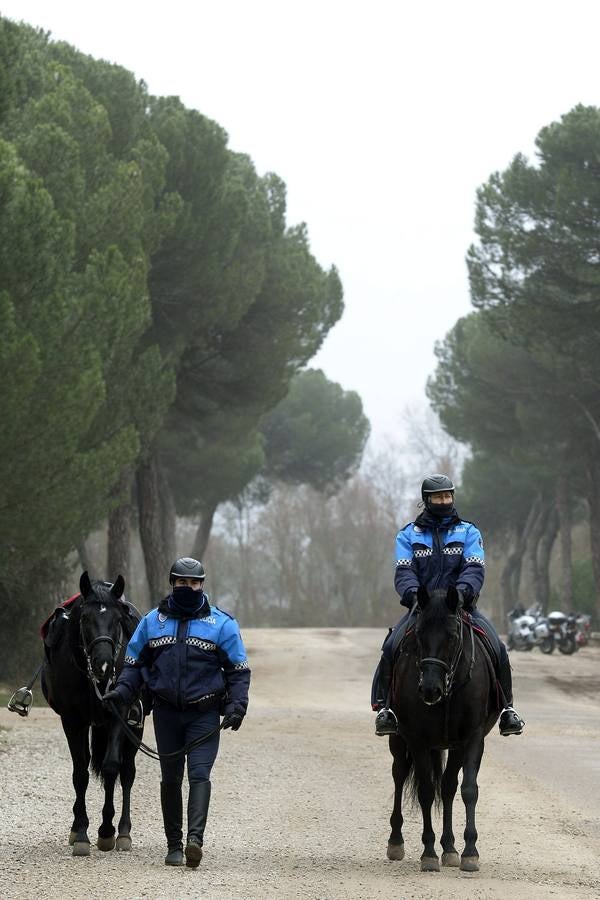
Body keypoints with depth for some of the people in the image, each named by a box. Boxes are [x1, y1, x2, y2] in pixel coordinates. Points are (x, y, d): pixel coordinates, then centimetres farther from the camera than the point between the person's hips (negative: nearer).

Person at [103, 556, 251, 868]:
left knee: (199, 773, -17)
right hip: (166, 713, 3)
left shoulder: (221, 624, 1)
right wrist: (121, 691, -6)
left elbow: (238, 670, 3)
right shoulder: (152, 621, 8)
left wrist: (236, 705, -12)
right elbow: (134, 664, 12)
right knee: (170, 778, 8)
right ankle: (174, 844, 17)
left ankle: (195, 837, -30)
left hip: (204, 714, -3)